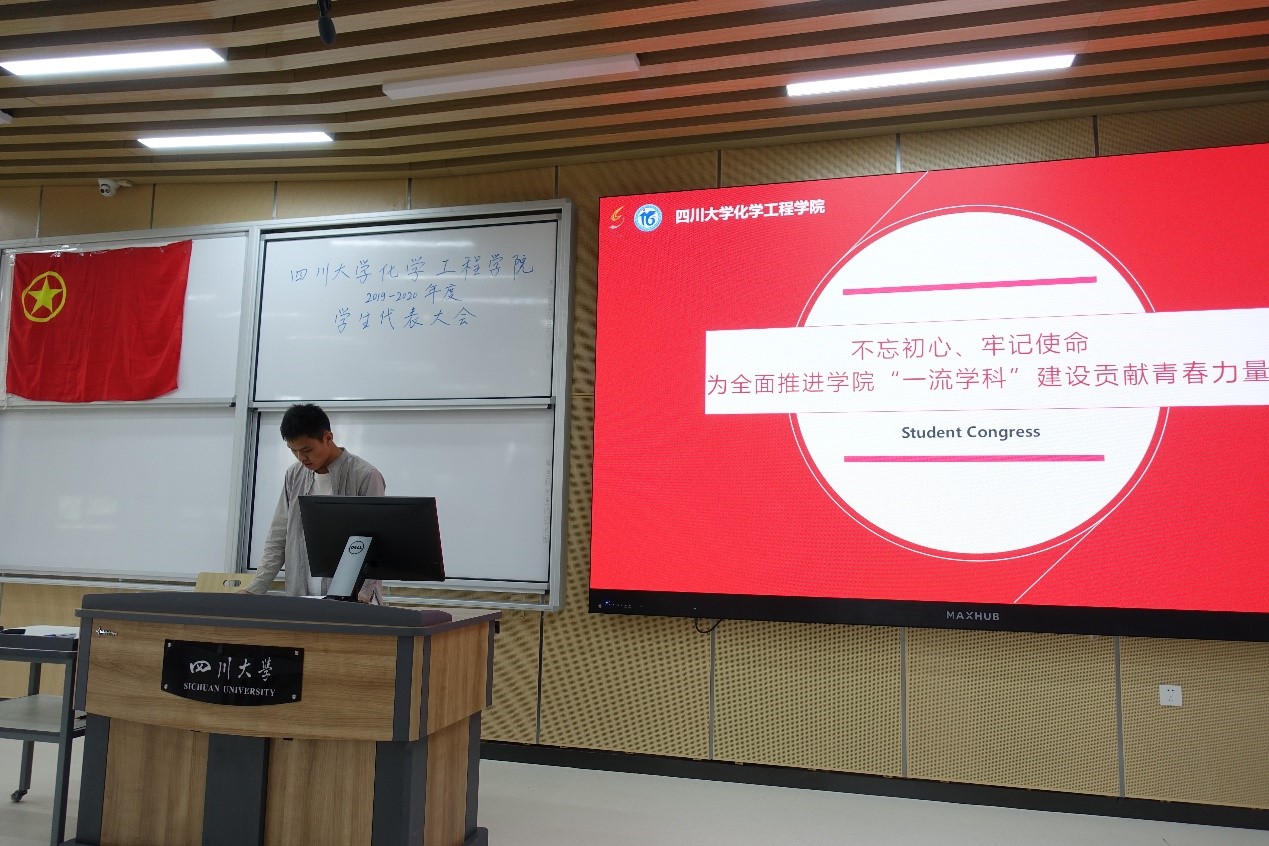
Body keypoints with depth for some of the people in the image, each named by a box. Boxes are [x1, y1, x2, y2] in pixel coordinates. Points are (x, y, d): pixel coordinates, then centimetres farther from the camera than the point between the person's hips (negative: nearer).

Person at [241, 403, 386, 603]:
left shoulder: (366, 476, -7)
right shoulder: (294, 476, 10)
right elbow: (278, 538, 13)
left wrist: (362, 593, -20)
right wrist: (257, 588, 3)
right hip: (300, 598, 4)